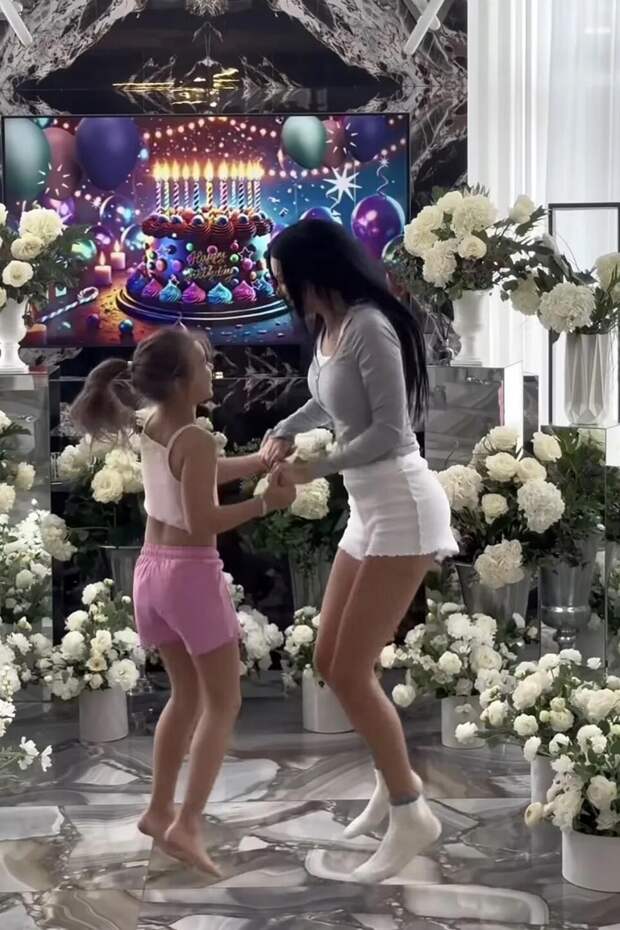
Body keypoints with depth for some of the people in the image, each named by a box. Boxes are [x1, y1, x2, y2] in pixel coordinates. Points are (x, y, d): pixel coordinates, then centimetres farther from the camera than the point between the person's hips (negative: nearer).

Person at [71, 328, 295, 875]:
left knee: (187, 695, 21)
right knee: (223, 702, 2)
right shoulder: (195, 439, -19)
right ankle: (187, 823, -6)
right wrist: (266, 503, -17)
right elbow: (202, 522, -23)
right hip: (192, 574, -8)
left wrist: (262, 461, 15)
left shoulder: (151, 429, 6)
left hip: (152, 571, 8)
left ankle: (160, 810, 25)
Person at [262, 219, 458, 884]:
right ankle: (394, 781, 29)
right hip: (368, 508, 10)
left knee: (350, 671, -8)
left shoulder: (368, 326, -18)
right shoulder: (329, 329, 10)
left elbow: (390, 430, -21)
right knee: (329, 662, 12)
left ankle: (410, 812, 6)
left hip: (402, 506, -10)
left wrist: (313, 470, -13)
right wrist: (283, 432, 13)